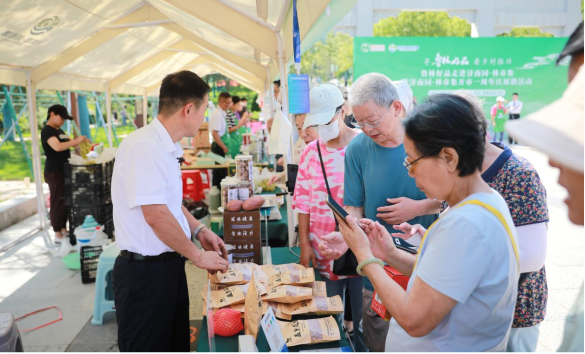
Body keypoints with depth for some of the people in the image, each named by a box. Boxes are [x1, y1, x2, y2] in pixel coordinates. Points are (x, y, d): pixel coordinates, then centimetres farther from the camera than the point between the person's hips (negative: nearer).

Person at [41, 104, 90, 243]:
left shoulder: (59, 130, 14)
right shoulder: (47, 131, -14)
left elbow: (69, 145, 19)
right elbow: (57, 147, -30)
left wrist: (81, 141, 0)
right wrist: (76, 140, -25)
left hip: (64, 169, 9)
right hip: (54, 171, -9)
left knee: (66, 200, 13)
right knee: (57, 202, -4)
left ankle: (63, 229, 24)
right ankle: (57, 234, 3)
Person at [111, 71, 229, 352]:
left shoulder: (166, 147, 10)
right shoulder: (144, 147, -21)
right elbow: (155, 215, -26)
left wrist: (199, 230, 10)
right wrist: (198, 256, -15)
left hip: (169, 265, 9)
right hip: (144, 272, -9)